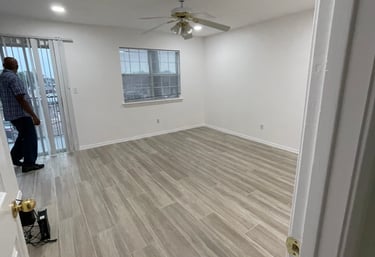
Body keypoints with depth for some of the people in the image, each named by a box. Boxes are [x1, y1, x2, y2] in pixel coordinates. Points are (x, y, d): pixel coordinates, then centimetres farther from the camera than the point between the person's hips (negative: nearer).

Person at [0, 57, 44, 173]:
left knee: (23, 136, 24)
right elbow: (21, 99, -24)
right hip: (21, 113, -9)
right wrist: (34, 116, -23)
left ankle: (14, 157, 33)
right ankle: (28, 164, 8)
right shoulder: (12, 77, -17)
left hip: (11, 113, 9)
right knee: (30, 138, 0)